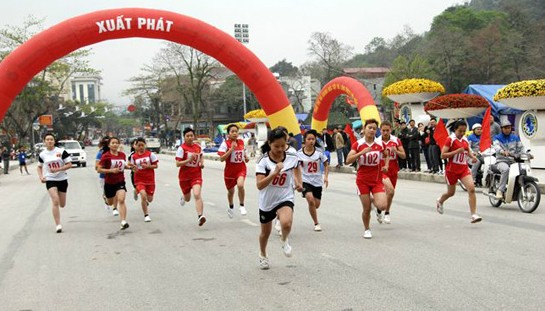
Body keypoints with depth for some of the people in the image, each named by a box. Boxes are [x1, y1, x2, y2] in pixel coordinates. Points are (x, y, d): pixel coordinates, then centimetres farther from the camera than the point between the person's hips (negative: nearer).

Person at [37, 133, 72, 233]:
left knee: (62, 205, 7)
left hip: (62, 179, 1)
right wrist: (41, 177, 0)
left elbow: (69, 165, -8)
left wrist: (58, 169, -20)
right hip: (50, 180, -1)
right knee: (55, 201, -18)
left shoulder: (61, 151, -6)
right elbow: (39, 167, 17)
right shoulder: (42, 154, 1)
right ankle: (58, 225, -14)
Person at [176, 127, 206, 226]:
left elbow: (201, 156, 23)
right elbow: (177, 164, -15)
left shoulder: (198, 147, 2)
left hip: (196, 175, 1)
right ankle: (183, 197, 54)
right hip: (184, 176, -1)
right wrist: (189, 160, -28)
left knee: (197, 195, -21)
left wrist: (202, 163, 2)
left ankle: (200, 216, -28)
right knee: (187, 198, 16)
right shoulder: (182, 148, -11)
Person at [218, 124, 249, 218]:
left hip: (241, 168, 1)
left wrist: (246, 157, 6)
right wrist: (231, 149, -28)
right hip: (230, 170, -1)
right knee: (231, 191, 16)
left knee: (240, 185, -27)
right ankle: (231, 207, 46)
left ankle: (242, 206, -7)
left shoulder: (241, 142, 1)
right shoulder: (225, 143, -13)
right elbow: (221, 158, -22)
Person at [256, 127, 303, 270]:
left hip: (285, 198, 0)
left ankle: (284, 240, 5)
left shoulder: (292, 158, -10)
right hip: (267, 200, 0)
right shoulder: (263, 161, -19)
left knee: (286, 224, -31)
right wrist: (275, 172, -39)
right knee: (265, 232, 19)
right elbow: (259, 185, -29)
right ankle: (263, 255, 50)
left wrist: (298, 182, 6)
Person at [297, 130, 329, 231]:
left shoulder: (319, 152, -4)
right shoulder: (299, 153, -7)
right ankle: (316, 223, -8)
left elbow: (326, 165, 7)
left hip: (317, 182, 2)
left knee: (316, 205, 8)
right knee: (311, 200, -24)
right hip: (305, 181, -2)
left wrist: (326, 176, -5)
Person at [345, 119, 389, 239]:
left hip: (377, 180, 1)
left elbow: (387, 155, 22)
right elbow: (348, 160, -15)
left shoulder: (380, 144, 0)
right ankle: (367, 230, 27)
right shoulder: (358, 144, -5)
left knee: (382, 206, -15)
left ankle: (373, 200, 21)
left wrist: (386, 166, 4)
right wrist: (362, 152, -24)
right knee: (367, 209, 2)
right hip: (363, 180, -1)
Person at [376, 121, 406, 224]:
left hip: (393, 170, 4)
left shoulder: (396, 140, -2)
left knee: (390, 193, 14)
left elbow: (403, 156, -1)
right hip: (381, 170, -4)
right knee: (390, 190, -25)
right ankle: (386, 214, -8)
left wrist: (396, 151, -20)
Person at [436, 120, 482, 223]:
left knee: (471, 189, -18)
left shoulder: (465, 139, 7)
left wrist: (472, 156, 4)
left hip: (464, 169, 4)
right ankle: (440, 201, 50)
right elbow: (443, 155, -15)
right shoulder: (450, 139, -10)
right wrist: (457, 151, -25)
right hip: (452, 169, -4)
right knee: (451, 192, 15)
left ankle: (474, 215, -19)